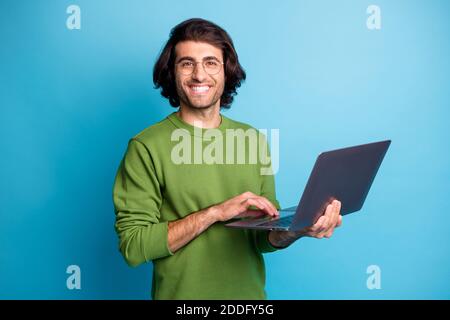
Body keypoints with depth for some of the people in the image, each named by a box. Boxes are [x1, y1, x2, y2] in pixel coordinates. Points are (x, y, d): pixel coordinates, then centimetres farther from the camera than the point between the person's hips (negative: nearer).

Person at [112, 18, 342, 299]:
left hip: (250, 294, 4)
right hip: (180, 294, -3)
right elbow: (132, 246, -16)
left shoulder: (253, 140, -2)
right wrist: (214, 213, -23)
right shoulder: (146, 147, -13)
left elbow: (263, 239, 1)